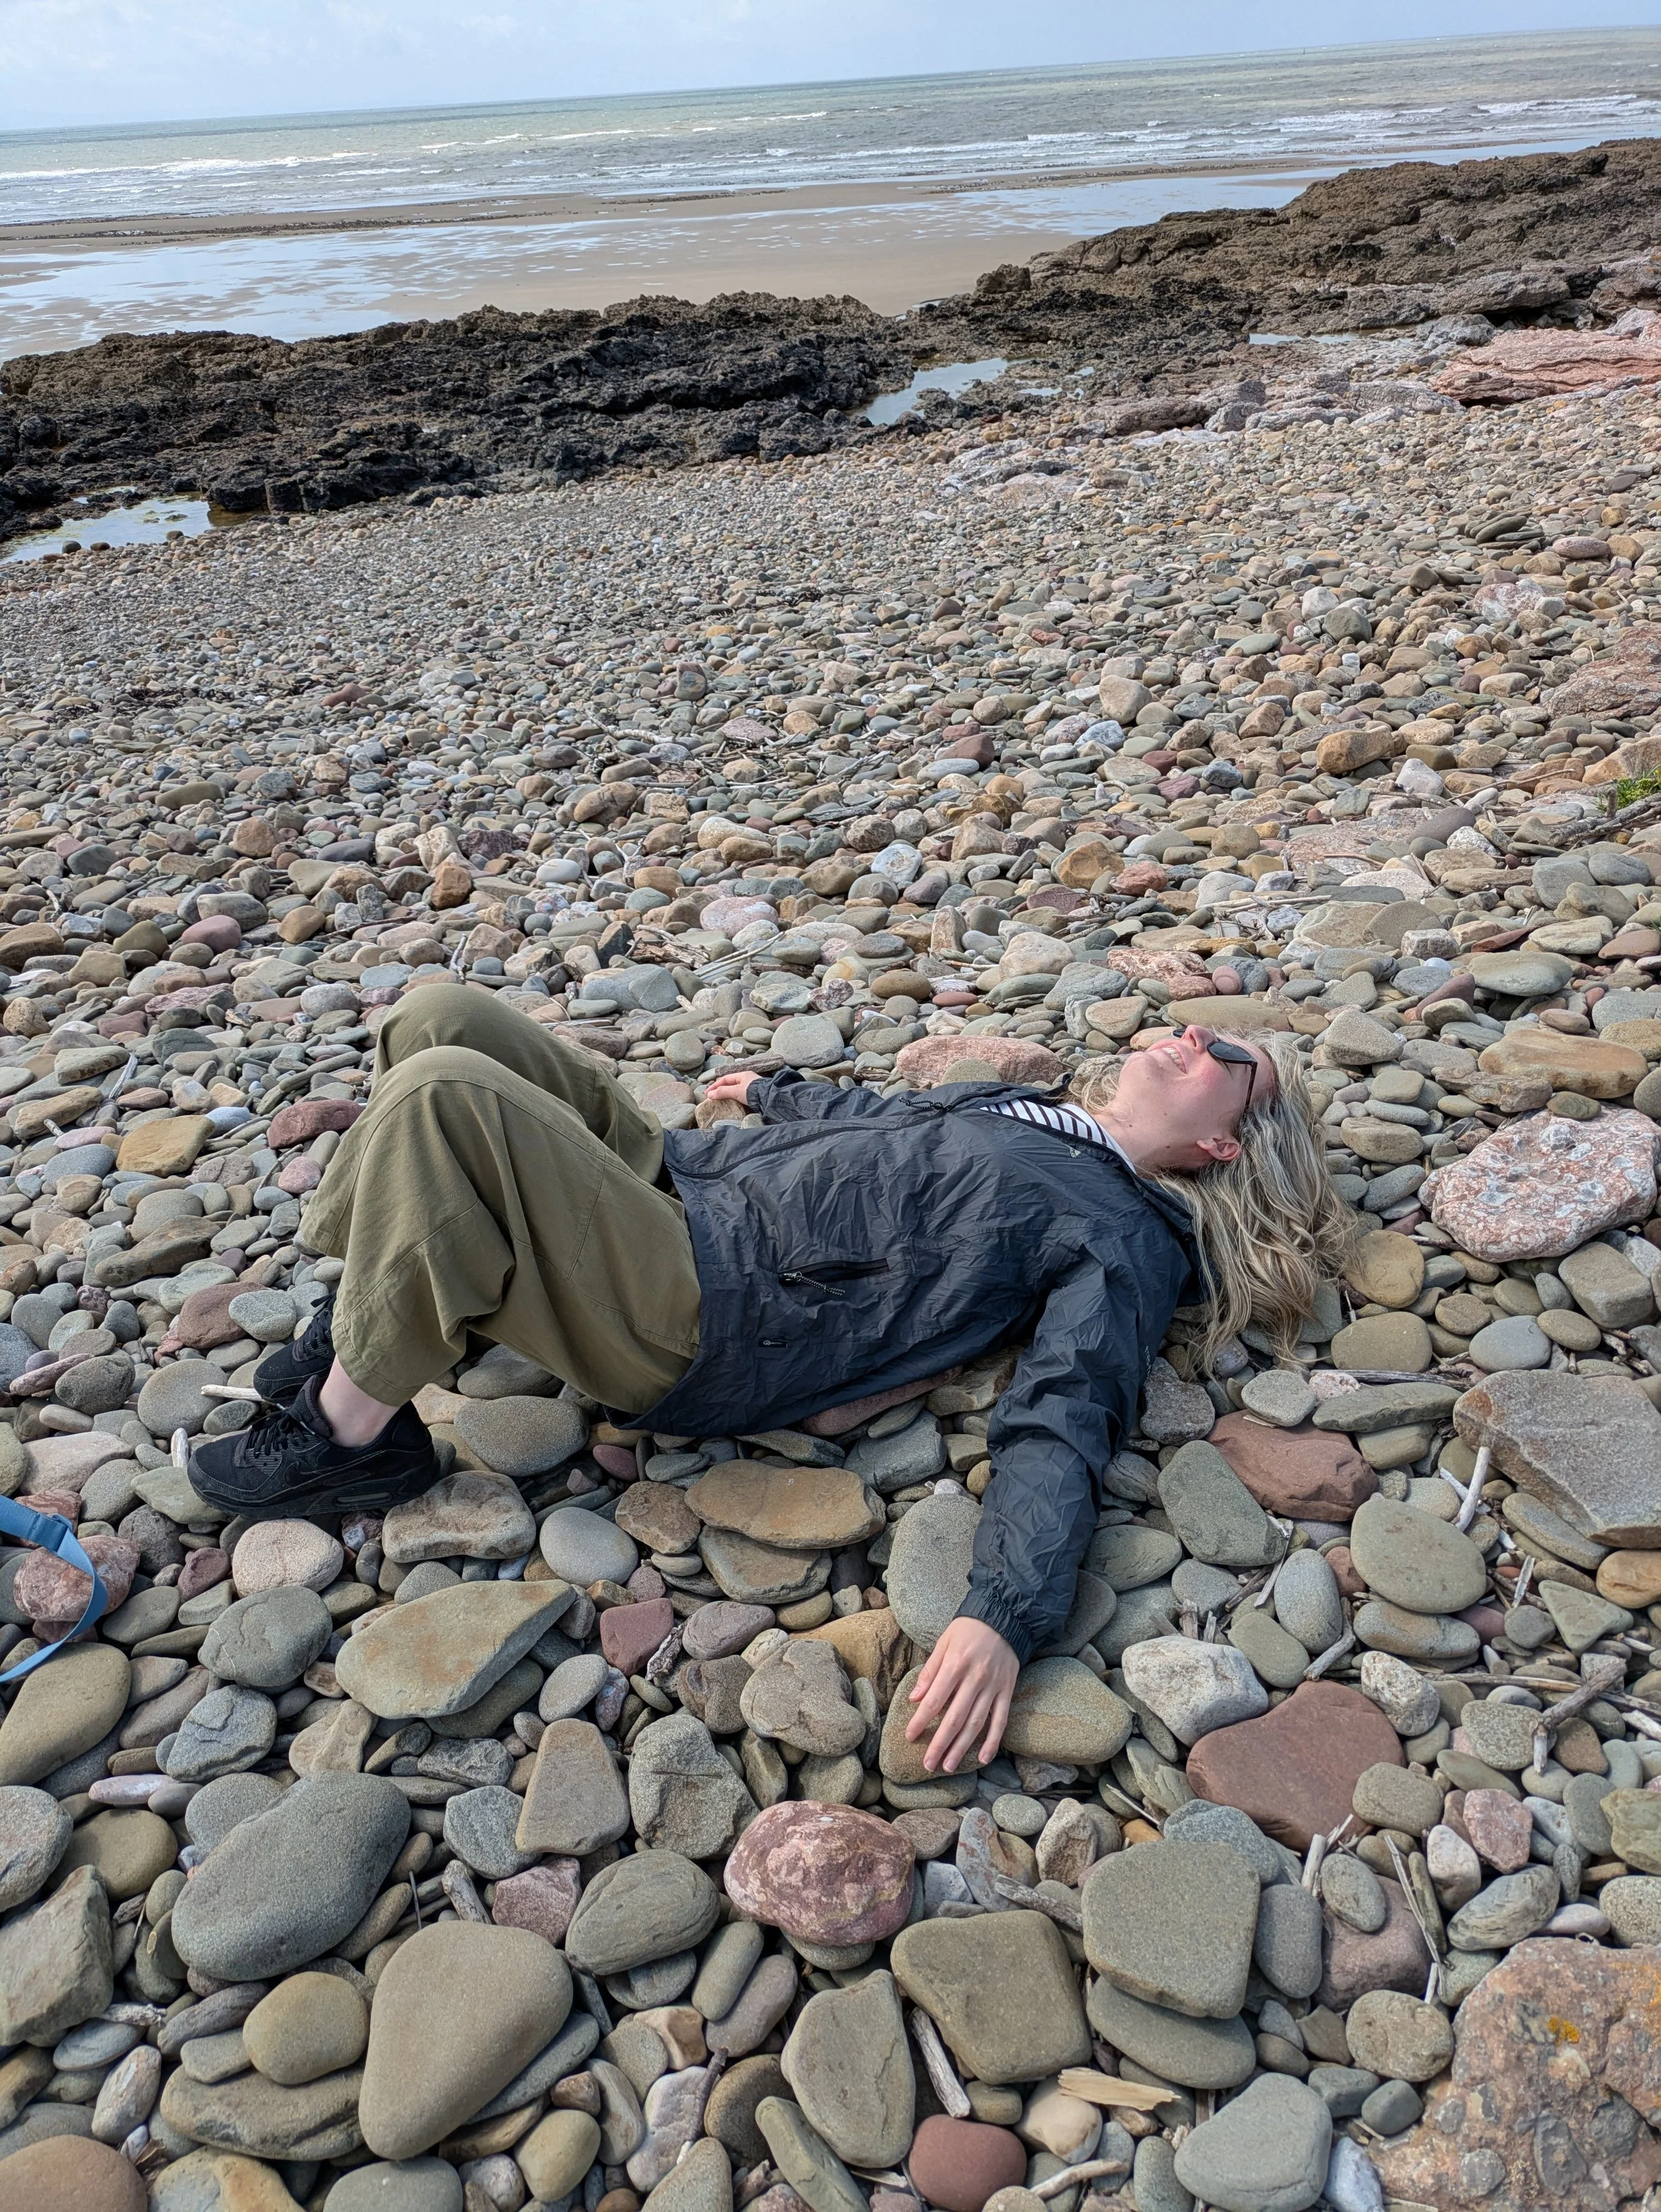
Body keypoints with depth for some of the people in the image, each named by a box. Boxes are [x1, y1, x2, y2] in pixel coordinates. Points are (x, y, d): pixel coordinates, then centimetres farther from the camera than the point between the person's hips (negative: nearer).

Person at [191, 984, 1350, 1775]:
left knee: (443, 1098, -28)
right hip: (681, 1171, 9)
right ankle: (374, 1315, 14)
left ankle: (353, 1429, -8)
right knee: (443, 1018, 3)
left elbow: (1063, 1424, -18)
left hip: (696, 1318, -9)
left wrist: (1007, 1615, -33)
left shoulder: (1123, 1240, -4)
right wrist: (779, 1092, 52)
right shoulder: (1024, 1105, 20)